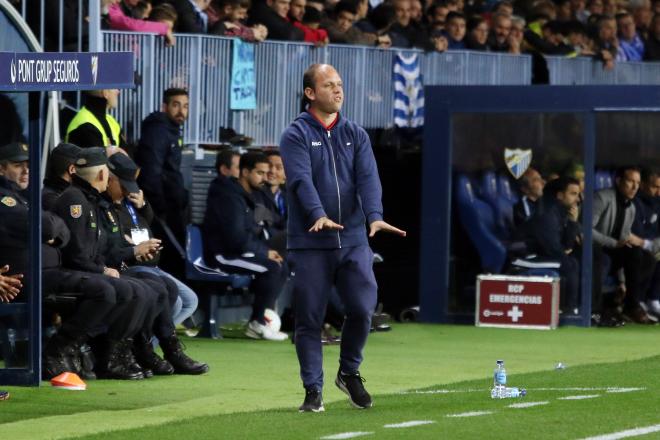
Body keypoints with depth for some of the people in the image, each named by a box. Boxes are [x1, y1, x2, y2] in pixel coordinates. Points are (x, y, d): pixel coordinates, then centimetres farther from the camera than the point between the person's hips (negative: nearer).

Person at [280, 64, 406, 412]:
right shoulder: (296, 136, -1)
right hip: (309, 243, -3)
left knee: (362, 309, -6)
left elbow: (368, 177, -3)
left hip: (353, 240, 3)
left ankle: (350, 372, 19)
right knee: (309, 319, 0)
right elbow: (302, 180, -16)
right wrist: (318, 215, -34)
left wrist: (375, 216, -21)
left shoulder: (355, 135, 11)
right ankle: (313, 390, 9)